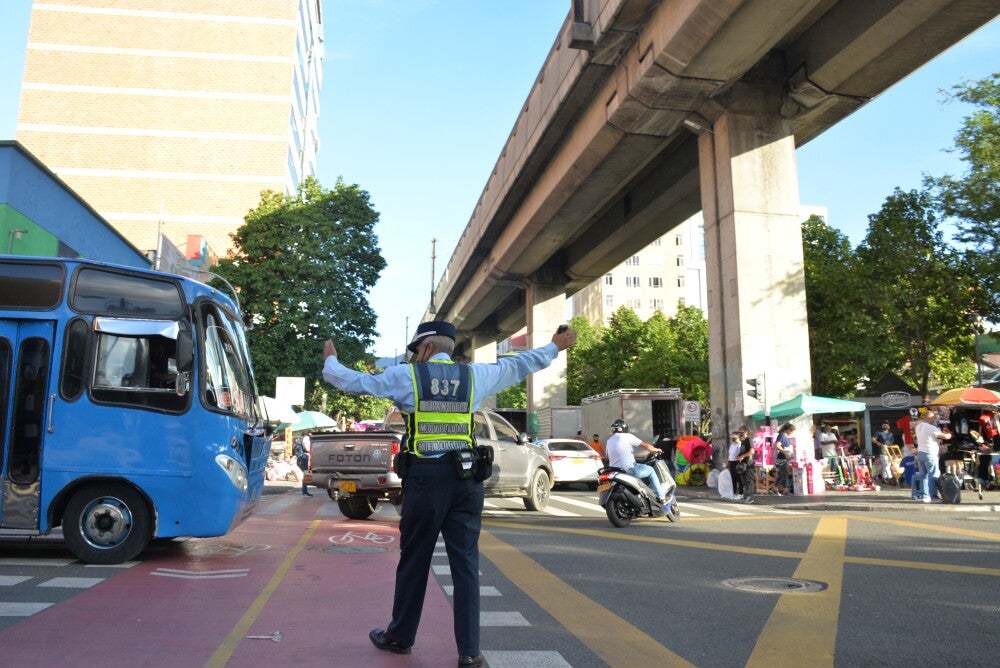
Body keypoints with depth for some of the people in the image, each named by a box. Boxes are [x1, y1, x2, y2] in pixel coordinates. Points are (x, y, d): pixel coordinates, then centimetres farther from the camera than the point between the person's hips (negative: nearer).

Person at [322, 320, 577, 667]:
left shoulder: (406, 375, 2)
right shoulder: (474, 375, 8)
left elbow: (353, 380, 8)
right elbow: (520, 364, 20)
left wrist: (330, 361, 28)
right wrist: (555, 346, 35)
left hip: (424, 478, -2)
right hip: (466, 479, 2)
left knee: (414, 561, 11)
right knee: (466, 563, 5)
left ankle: (400, 636, 28)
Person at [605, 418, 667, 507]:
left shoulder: (609, 441, 15)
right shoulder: (628, 436, -4)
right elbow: (646, 446, -4)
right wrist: (656, 450, 15)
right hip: (629, 469, -7)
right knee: (650, 470, 13)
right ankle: (661, 498, 10)